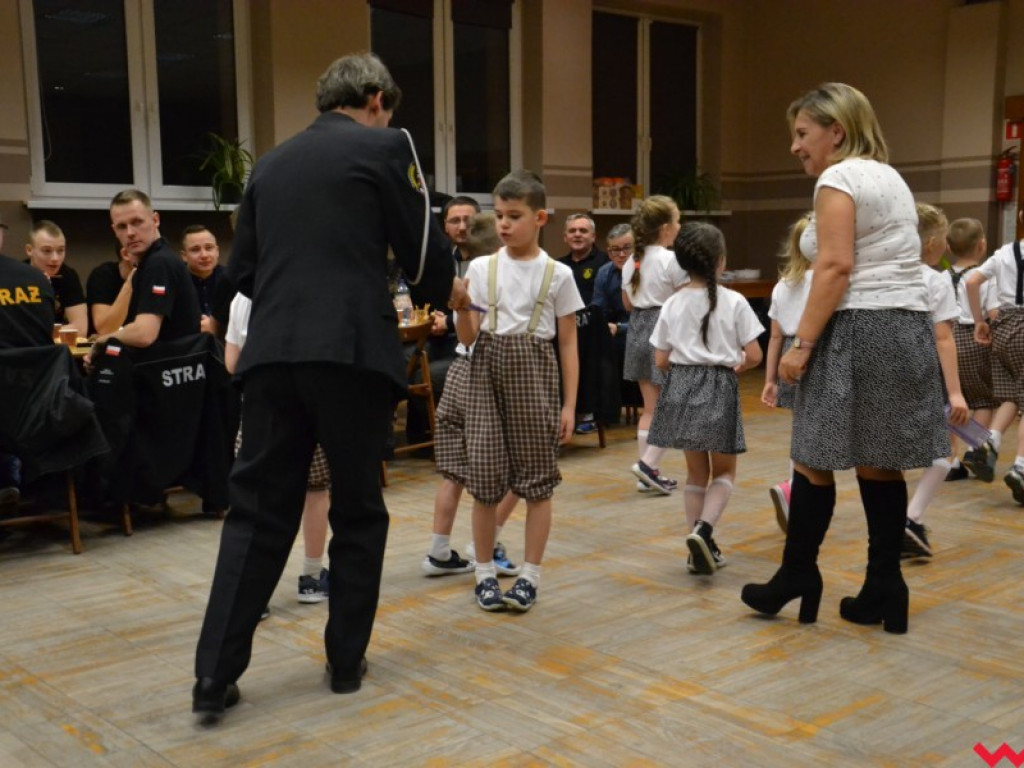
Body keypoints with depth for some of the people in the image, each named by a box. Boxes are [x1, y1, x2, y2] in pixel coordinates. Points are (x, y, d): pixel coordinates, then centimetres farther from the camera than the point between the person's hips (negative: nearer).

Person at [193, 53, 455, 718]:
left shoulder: (271, 163, 19)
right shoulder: (385, 146, 4)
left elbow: (242, 270, 20)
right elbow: (424, 250, 3)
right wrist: (446, 290, 24)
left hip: (272, 352, 5)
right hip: (352, 350, -4)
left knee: (258, 511, 8)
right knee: (358, 510, 10)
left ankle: (216, 676, 5)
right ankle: (346, 661, 19)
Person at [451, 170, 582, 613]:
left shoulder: (557, 274, 0)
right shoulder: (480, 268, 3)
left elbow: (568, 344, 2)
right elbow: (468, 338, 1)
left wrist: (569, 404, -1)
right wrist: (460, 307, -19)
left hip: (534, 372, -1)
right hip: (487, 370, 1)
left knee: (537, 476, 3)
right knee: (484, 473, 2)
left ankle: (530, 576, 15)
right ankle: (485, 573, 16)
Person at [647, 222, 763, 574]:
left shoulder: (672, 304, 0)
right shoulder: (734, 302, -8)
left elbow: (661, 361, 1)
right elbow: (754, 356, -7)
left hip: (680, 387, 3)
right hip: (719, 389, -3)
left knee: (696, 471, 17)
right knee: (724, 471, 12)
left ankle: (699, 548, 18)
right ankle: (703, 529, -12)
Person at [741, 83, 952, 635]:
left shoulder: (839, 178, -8)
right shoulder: (889, 177, 21)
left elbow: (835, 268, -18)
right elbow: (888, 267, 17)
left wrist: (802, 344, -18)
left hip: (859, 331, -9)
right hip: (908, 329, 9)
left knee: (815, 459, 2)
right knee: (880, 464, 10)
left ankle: (797, 576, 11)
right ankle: (884, 590, 13)